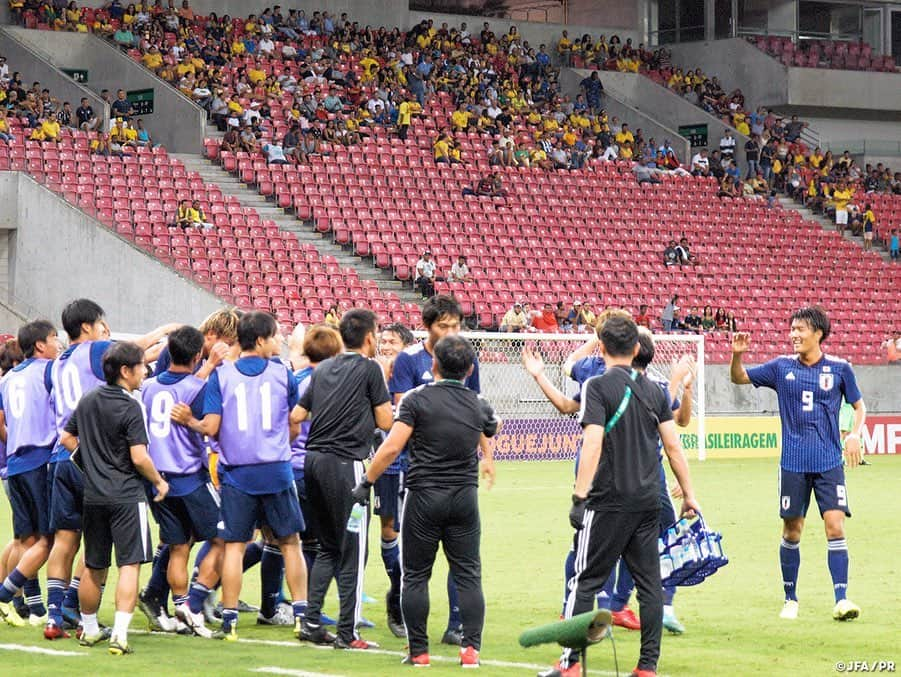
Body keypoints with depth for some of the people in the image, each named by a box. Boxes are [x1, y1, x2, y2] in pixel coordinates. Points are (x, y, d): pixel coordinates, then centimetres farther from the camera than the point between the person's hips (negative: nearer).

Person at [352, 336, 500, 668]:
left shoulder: (417, 399, -9)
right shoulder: (478, 404, 4)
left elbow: (392, 446, -16)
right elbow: (493, 427, 27)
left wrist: (366, 482, -7)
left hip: (424, 495, -3)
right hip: (465, 497, 3)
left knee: (415, 577, 6)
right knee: (469, 575, 7)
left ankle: (418, 651, 6)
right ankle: (471, 648, -1)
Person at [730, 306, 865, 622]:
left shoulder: (840, 368, 1)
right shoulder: (782, 367, 3)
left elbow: (859, 406, 13)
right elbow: (739, 378, 12)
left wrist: (854, 435, -5)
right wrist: (737, 355, -9)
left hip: (829, 463, -1)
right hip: (793, 463, 1)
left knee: (835, 527, -12)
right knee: (792, 532, 6)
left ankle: (841, 599, -10)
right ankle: (790, 599, 20)